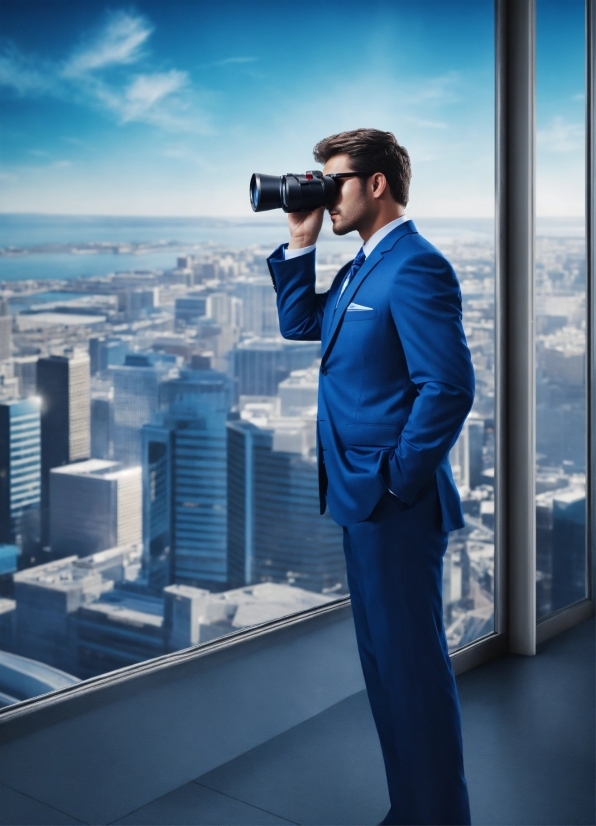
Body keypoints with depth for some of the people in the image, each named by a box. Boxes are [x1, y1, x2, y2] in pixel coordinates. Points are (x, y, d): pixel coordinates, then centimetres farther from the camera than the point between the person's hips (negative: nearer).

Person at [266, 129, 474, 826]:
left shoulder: (415, 267, -16)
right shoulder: (361, 266, 14)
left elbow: (450, 387, -22)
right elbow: (301, 329, 17)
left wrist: (397, 482, -17)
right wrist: (299, 245, 9)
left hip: (395, 505, -10)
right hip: (362, 498, 10)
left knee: (410, 664, 1)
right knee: (383, 658, 19)